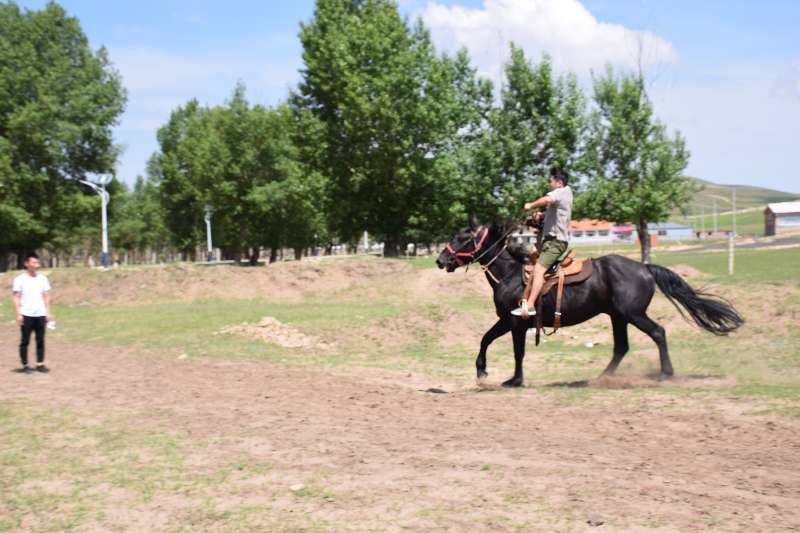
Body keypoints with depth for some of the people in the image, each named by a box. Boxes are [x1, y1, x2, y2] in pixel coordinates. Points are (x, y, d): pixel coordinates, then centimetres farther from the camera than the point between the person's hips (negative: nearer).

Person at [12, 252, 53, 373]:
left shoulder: (42, 278, 8)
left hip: (40, 314, 3)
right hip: (26, 315, -3)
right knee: (25, 341, 2)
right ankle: (25, 365, 9)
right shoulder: (20, 279, -2)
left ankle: (40, 364, 9)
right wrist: (18, 314, -9)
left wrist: (48, 312, 6)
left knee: (40, 340, 4)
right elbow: (16, 297, -2)